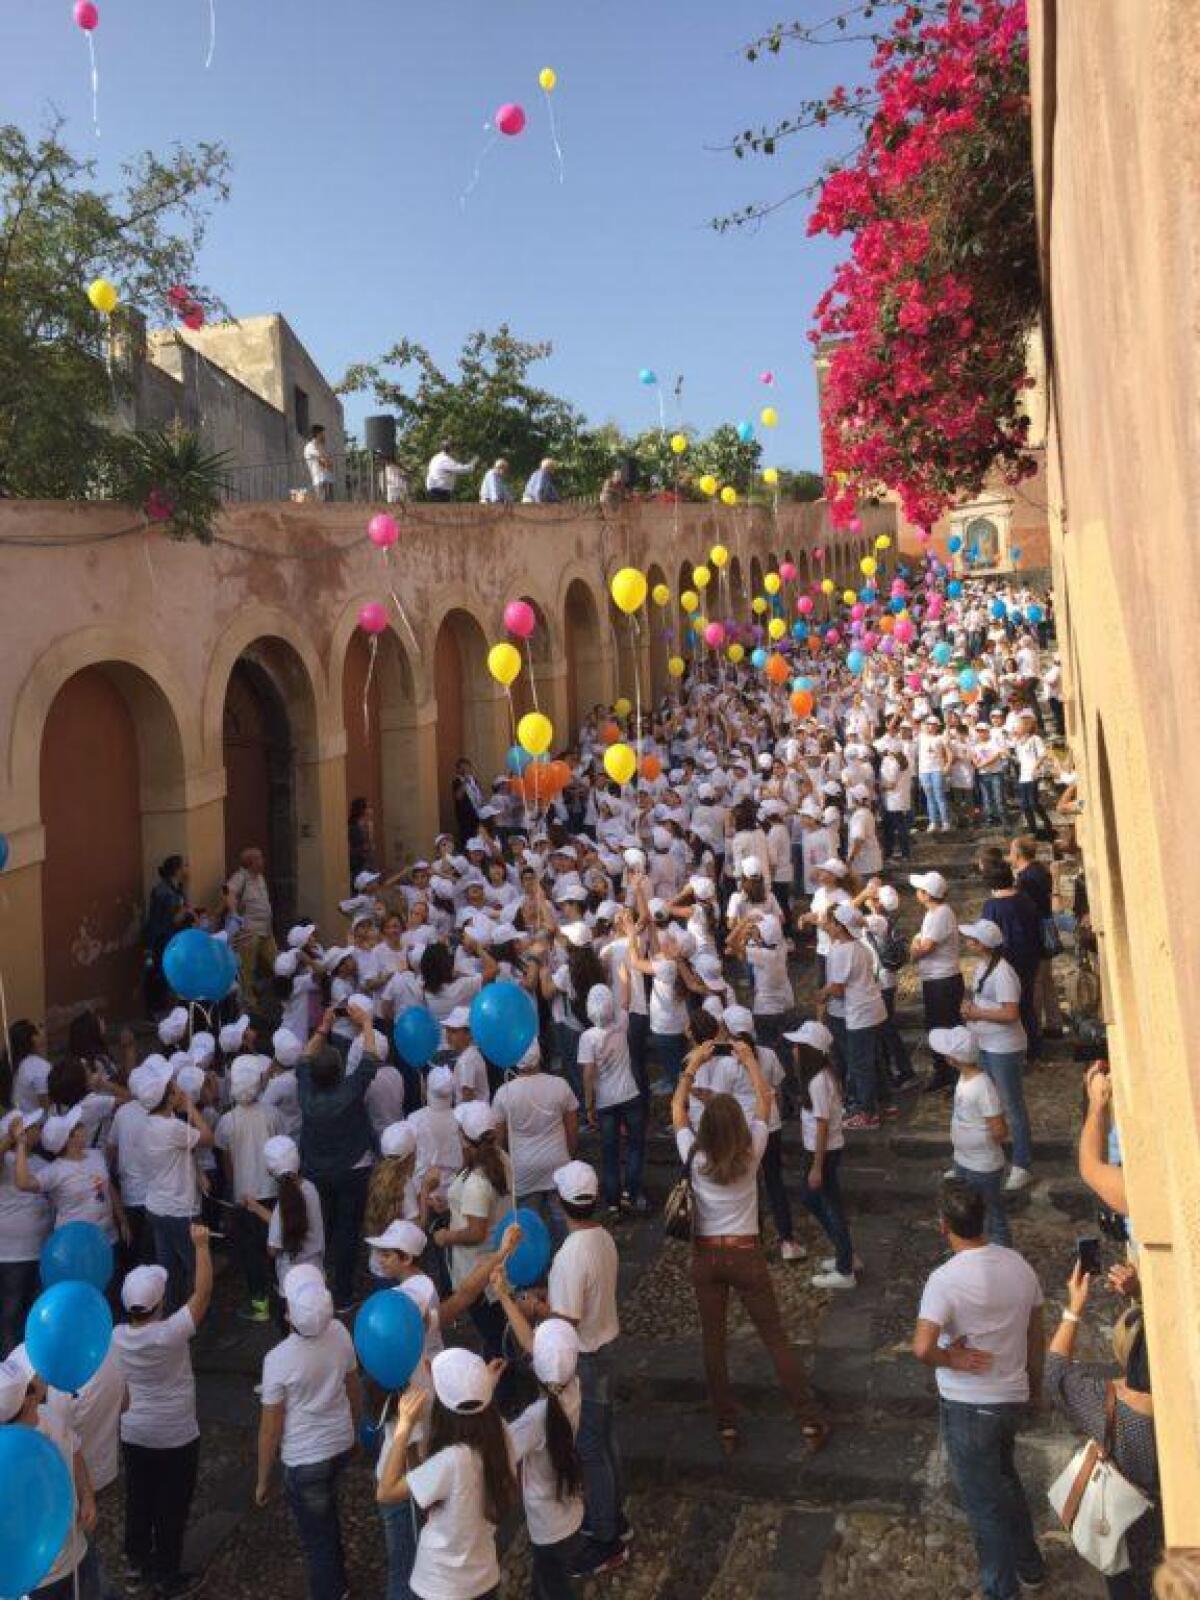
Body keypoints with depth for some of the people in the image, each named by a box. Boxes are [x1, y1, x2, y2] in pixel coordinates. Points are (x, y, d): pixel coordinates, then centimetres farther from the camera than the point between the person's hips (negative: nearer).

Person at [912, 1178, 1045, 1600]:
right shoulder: (1018, 1264, -7)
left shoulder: (945, 1279, -26)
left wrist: (949, 1359, -16)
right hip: (1013, 1396, 6)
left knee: (983, 1500, 13)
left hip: (967, 1406, -6)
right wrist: (1035, 1383, 21)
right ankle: (1029, 1564, 46)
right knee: (1004, 1477, 30)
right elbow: (1036, 1336, 6)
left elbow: (922, 1348, -36)